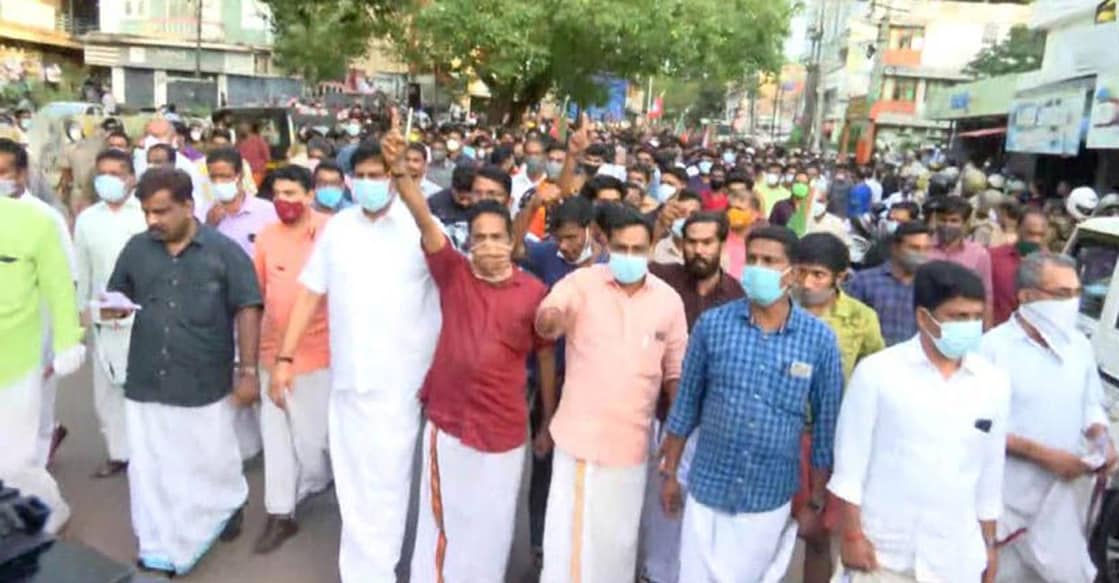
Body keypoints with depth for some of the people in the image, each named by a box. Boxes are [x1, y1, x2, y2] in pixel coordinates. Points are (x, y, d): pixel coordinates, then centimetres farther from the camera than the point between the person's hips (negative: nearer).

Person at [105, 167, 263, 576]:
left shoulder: (224, 251, -7)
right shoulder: (136, 249, 4)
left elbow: (247, 310, -6)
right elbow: (118, 298, 16)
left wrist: (248, 370, -9)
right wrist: (113, 308, -9)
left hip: (206, 383, -3)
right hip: (145, 383, 4)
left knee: (213, 461, 12)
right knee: (150, 470, 11)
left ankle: (231, 503, 43)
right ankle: (159, 551, 27)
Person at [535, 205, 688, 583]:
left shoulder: (669, 300, 2)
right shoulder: (581, 283, -6)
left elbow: (675, 372, 9)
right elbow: (545, 323, -25)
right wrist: (551, 317, -48)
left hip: (632, 442, 2)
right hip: (580, 436, -2)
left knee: (618, 539, 17)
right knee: (571, 537, 5)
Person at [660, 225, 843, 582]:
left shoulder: (819, 339, -8)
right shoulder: (712, 324, -7)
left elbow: (826, 425, 0)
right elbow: (686, 403, 2)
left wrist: (815, 502, 3)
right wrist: (670, 473, 4)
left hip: (771, 498, 0)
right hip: (708, 489, 0)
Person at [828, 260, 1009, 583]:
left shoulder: (994, 383, 0)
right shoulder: (876, 371, -10)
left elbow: (991, 471, 9)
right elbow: (850, 462, -8)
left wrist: (989, 543, 13)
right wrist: (851, 535, -9)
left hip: (957, 556, 3)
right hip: (883, 551, -3)